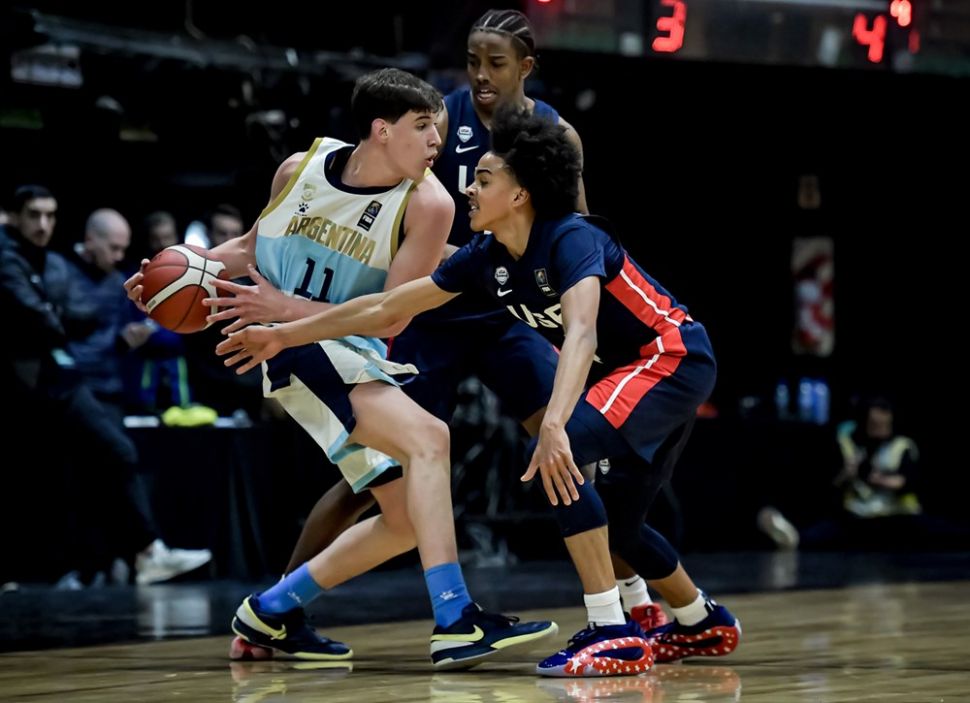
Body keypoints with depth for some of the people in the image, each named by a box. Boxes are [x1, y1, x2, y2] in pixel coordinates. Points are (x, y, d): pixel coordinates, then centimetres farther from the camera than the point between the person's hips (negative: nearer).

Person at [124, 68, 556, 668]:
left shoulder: (428, 204, -11)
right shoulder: (301, 169, -5)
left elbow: (390, 318, -11)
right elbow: (254, 246, 15)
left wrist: (286, 307, -19)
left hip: (357, 353, 4)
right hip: (293, 347, -4)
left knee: (408, 520, 4)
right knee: (427, 435, -27)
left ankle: (271, 612, 22)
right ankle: (456, 624, -35)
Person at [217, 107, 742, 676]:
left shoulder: (572, 240, -24)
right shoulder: (487, 258, -1)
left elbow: (581, 334, -41)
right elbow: (387, 308, 7)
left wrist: (554, 426, -56)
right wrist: (283, 336, 8)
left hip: (675, 357, -9)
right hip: (637, 368, 9)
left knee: (557, 457, -26)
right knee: (613, 524, 14)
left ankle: (614, 632, -25)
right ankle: (704, 623, 38)